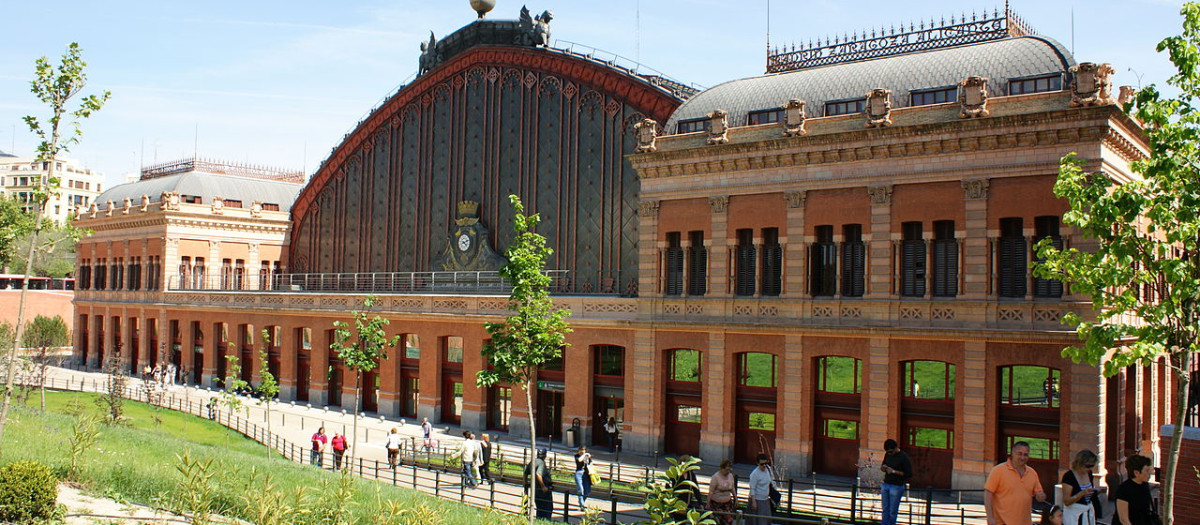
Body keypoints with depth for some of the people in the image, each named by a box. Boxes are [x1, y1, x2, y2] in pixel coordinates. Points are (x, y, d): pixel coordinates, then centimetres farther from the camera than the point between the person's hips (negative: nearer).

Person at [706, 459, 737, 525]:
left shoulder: (730, 476, 5)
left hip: (727, 502, 6)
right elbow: (711, 491, -14)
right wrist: (708, 504, -16)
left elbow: (733, 488, 18)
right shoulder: (715, 477, -14)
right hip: (716, 503, -5)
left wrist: (736, 499, 17)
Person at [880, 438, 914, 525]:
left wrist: (894, 471, -19)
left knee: (893, 511, 1)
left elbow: (909, 474, -13)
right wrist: (883, 468, -3)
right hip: (885, 485, 5)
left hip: (896, 486, -5)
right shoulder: (887, 455, 7)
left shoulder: (904, 457, -12)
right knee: (885, 509, 8)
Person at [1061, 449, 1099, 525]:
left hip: (1089, 512, 7)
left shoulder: (1089, 473, 7)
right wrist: (1082, 493, -28)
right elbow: (1066, 501, -17)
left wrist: (1097, 491, 2)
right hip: (1074, 514, -6)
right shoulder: (1068, 476, -15)